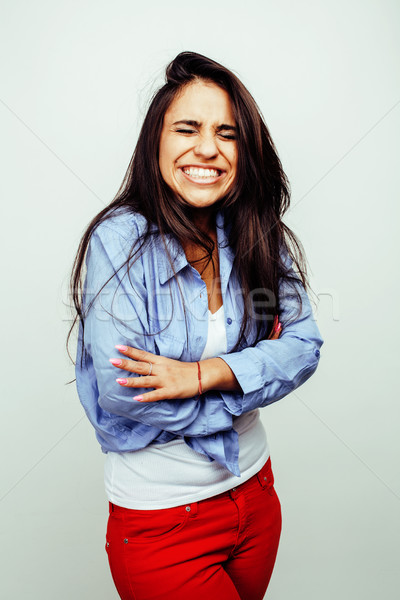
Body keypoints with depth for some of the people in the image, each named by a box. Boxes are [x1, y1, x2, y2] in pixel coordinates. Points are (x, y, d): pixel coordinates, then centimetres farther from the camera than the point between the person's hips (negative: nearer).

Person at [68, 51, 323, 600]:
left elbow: (304, 343, -7)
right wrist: (256, 369, -15)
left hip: (254, 489, 6)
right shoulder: (121, 239, -18)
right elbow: (120, 391, -24)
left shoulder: (256, 237, -3)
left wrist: (208, 373, -23)